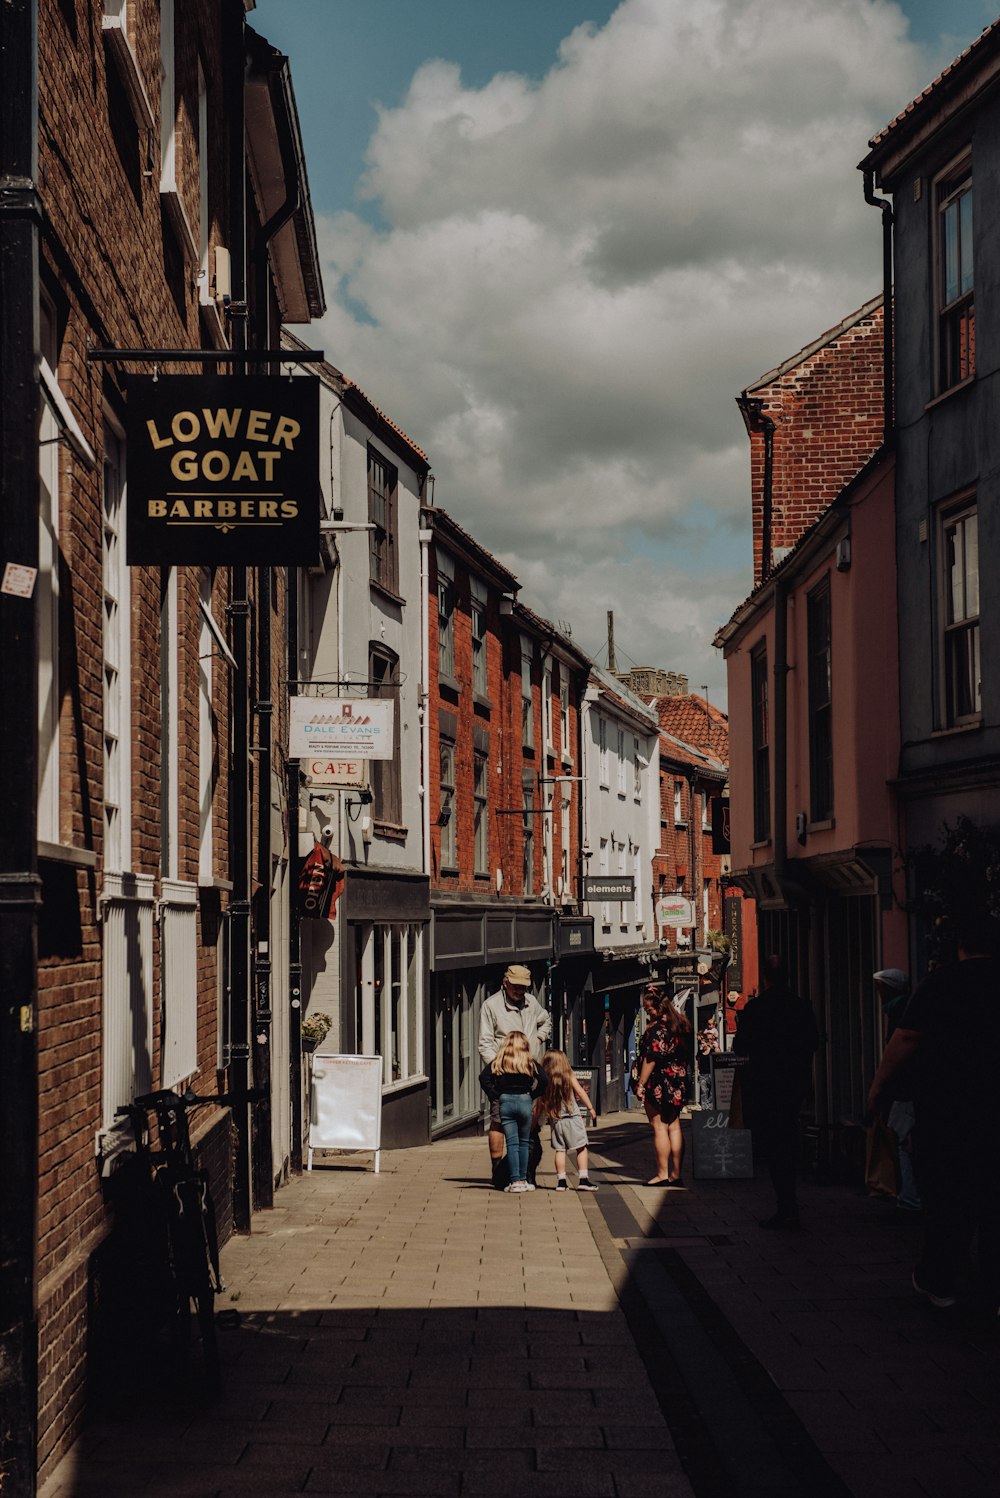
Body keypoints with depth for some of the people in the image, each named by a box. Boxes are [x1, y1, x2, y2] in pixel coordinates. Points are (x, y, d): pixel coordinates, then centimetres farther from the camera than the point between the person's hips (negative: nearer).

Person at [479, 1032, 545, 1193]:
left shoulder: (498, 1061, 5)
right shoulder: (529, 1062, 4)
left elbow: (484, 1077, -7)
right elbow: (543, 1080, -7)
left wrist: (494, 1095, 0)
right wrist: (533, 1095, 3)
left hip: (505, 1102, 0)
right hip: (524, 1101, 0)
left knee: (511, 1143, 2)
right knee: (523, 1143, 11)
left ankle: (514, 1181, -3)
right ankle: (523, 1180, 12)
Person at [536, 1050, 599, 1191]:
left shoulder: (544, 1081, 3)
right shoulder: (568, 1076, -2)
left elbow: (539, 1105, 4)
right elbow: (580, 1092, -3)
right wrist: (590, 1108, 4)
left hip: (555, 1120, 3)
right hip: (572, 1117, -3)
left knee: (560, 1150, 8)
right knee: (582, 1148, 2)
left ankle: (561, 1181, 6)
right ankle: (583, 1179, -4)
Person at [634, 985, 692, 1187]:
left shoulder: (656, 1028, -16)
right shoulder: (680, 1024, 9)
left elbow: (650, 1058, -18)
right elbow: (684, 1053, 16)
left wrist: (641, 1084, -14)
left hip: (658, 1084, -8)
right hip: (678, 1082, 8)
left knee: (659, 1127, -2)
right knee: (674, 1126, 9)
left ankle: (663, 1174, -1)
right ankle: (676, 1174, 9)